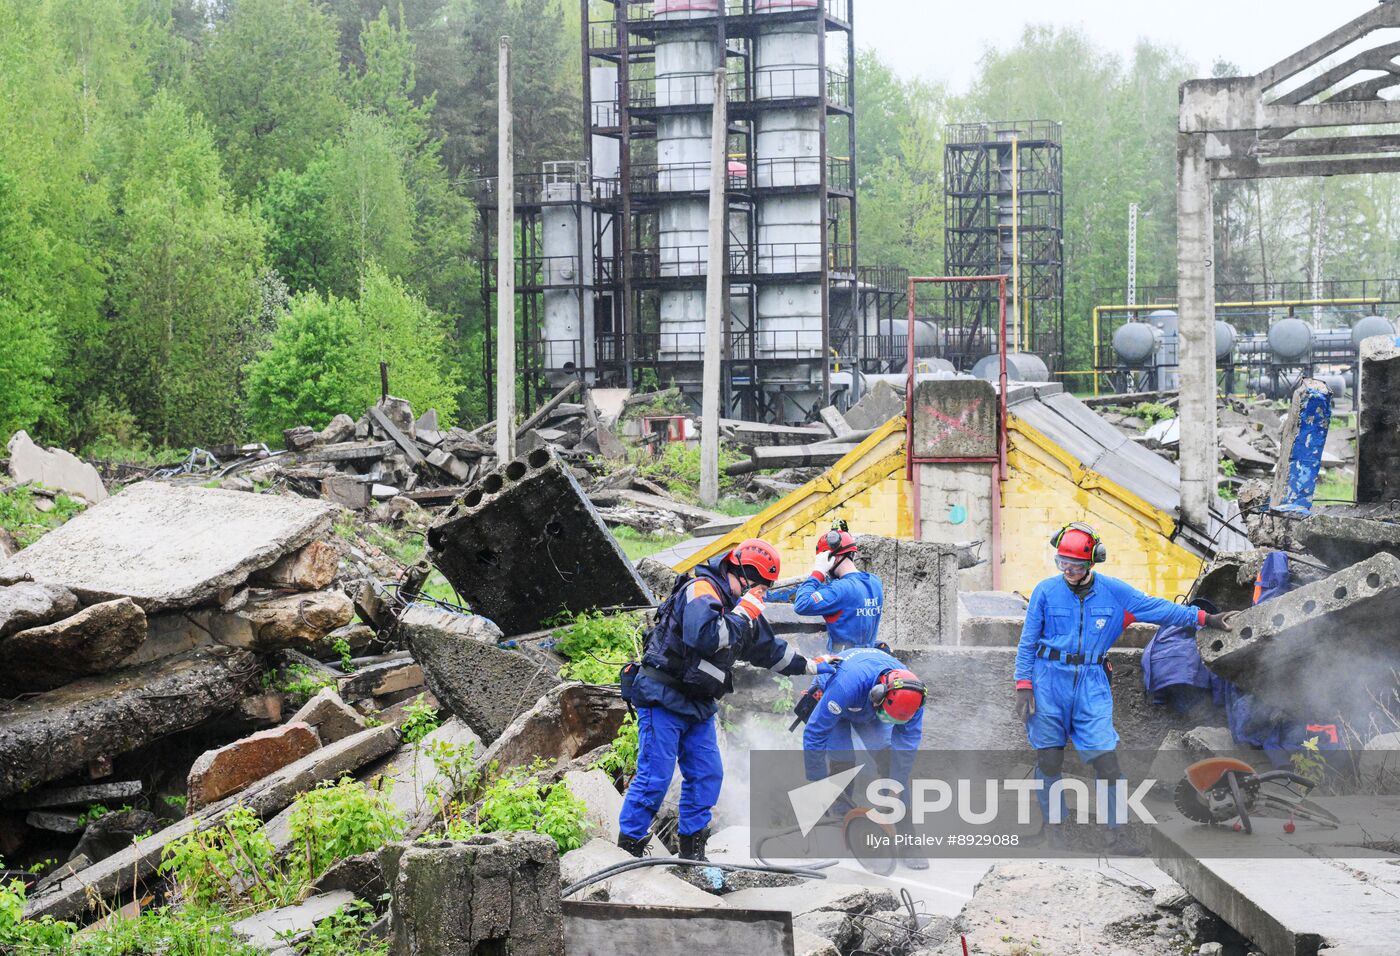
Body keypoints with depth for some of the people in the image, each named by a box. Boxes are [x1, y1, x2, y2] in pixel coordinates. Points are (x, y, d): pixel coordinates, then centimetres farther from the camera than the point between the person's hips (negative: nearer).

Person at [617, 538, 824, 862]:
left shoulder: (739, 605, 15)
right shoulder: (701, 591, -16)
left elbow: (768, 649, 29)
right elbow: (705, 637, -34)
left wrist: (810, 665, 31)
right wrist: (743, 614, -23)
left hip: (698, 706, 9)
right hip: (663, 700, -9)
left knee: (707, 774, 6)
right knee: (655, 776, -10)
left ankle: (692, 851, 15)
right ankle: (628, 846, -2)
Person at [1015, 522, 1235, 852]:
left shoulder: (1113, 591, 1)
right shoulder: (1046, 591, -3)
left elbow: (1157, 608, 7)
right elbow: (1028, 641, 2)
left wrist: (1205, 618, 5)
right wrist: (1023, 685, -3)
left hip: (1091, 685, 1)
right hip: (1049, 681, -1)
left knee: (1106, 759, -7)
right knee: (1049, 760, 5)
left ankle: (1117, 834, 0)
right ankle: (1052, 824, 24)